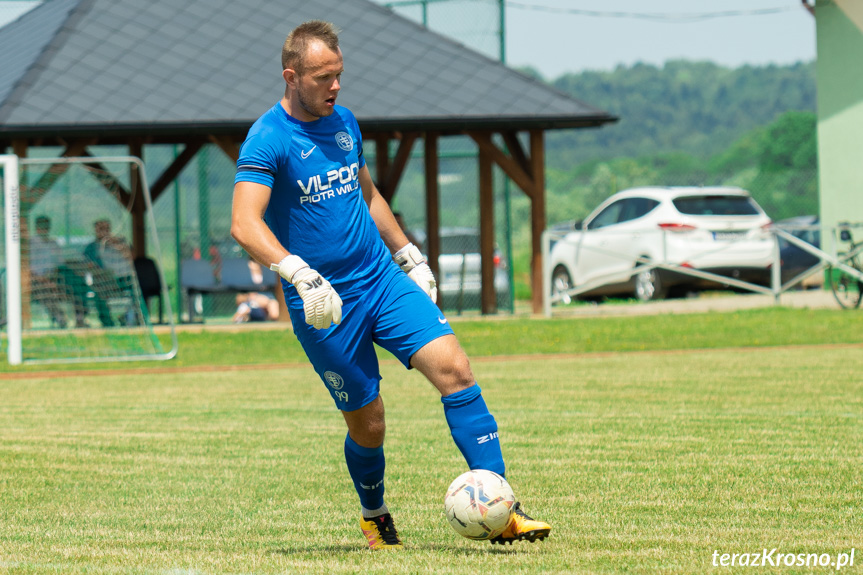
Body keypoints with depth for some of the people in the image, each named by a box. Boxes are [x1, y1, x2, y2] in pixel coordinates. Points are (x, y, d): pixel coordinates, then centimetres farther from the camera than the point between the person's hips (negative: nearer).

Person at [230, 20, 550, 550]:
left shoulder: (344, 122, 10)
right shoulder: (268, 140, -13)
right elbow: (245, 224, -27)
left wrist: (409, 256, 24)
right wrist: (299, 273, -39)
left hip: (382, 278, 6)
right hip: (323, 303, -5)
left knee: (454, 368, -12)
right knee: (368, 423, 0)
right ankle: (375, 517, 31)